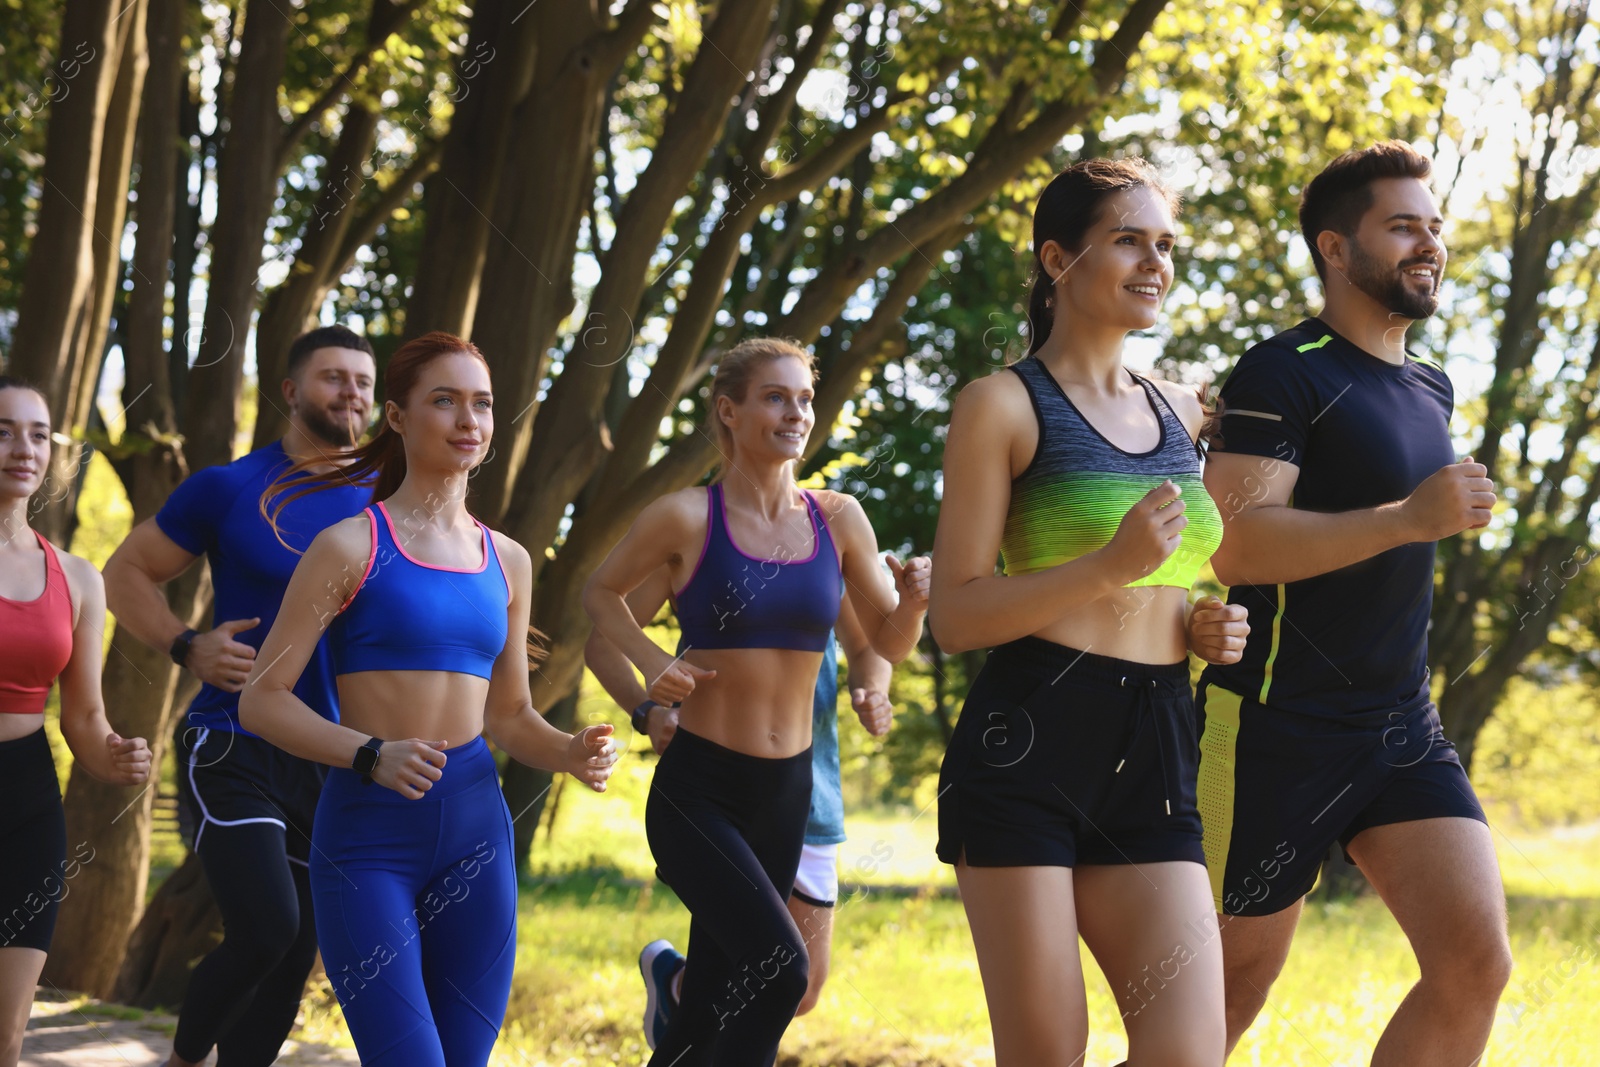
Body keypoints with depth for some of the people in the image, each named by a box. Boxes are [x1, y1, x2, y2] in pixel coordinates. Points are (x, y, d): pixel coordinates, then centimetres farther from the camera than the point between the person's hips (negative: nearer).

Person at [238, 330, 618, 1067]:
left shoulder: (507, 562, 13)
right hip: (367, 838, -5)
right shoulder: (351, 546, -2)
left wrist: (571, 753, -1)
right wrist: (371, 756, -20)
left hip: (476, 833, 5)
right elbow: (262, 701, -5)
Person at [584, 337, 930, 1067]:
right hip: (698, 789, -5)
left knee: (712, 1007, 12)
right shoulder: (687, 517, -7)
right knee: (777, 966, -25)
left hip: (785, 792, 5)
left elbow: (890, 644, 9)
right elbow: (601, 592, 9)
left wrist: (914, 600, -12)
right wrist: (652, 662, -8)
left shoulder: (838, 520, 3)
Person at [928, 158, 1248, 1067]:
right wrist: (1110, 567, -19)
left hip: (1155, 762, 5)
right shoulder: (1002, 405, -1)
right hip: (1029, 747, -5)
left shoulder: (1182, 413, 18)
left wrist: (1211, 629, 9)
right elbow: (956, 616, -7)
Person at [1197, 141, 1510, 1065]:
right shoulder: (1286, 374, -11)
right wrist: (1408, 519, -29)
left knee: (1477, 964, -9)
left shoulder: (1432, 389, 14)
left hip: (1405, 727, 7)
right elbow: (1230, 543, -23)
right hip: (1277, 730, -7)